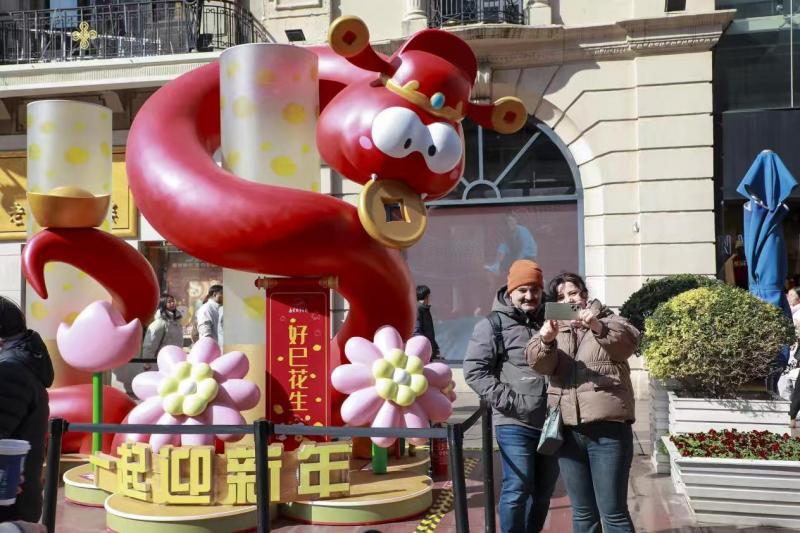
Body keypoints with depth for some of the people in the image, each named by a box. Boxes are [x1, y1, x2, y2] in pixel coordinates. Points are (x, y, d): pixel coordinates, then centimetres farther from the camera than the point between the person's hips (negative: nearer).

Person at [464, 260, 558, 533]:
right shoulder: (493, 324, -3)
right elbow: (474, 370, -10)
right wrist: (510, 401, -16)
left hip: (550, 422, 6)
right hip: (515, 424, -5)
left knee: (544, 489, 15)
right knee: (517, 490, -4)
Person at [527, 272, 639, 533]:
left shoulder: (609, 321, 9)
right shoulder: (553, 330, 15)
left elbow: (628, 341, -14)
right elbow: (540, 364, -4)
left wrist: (598, 328, -33)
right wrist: (546, 341, -27)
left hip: (608, 427, -3)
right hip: (568, 430, 3)